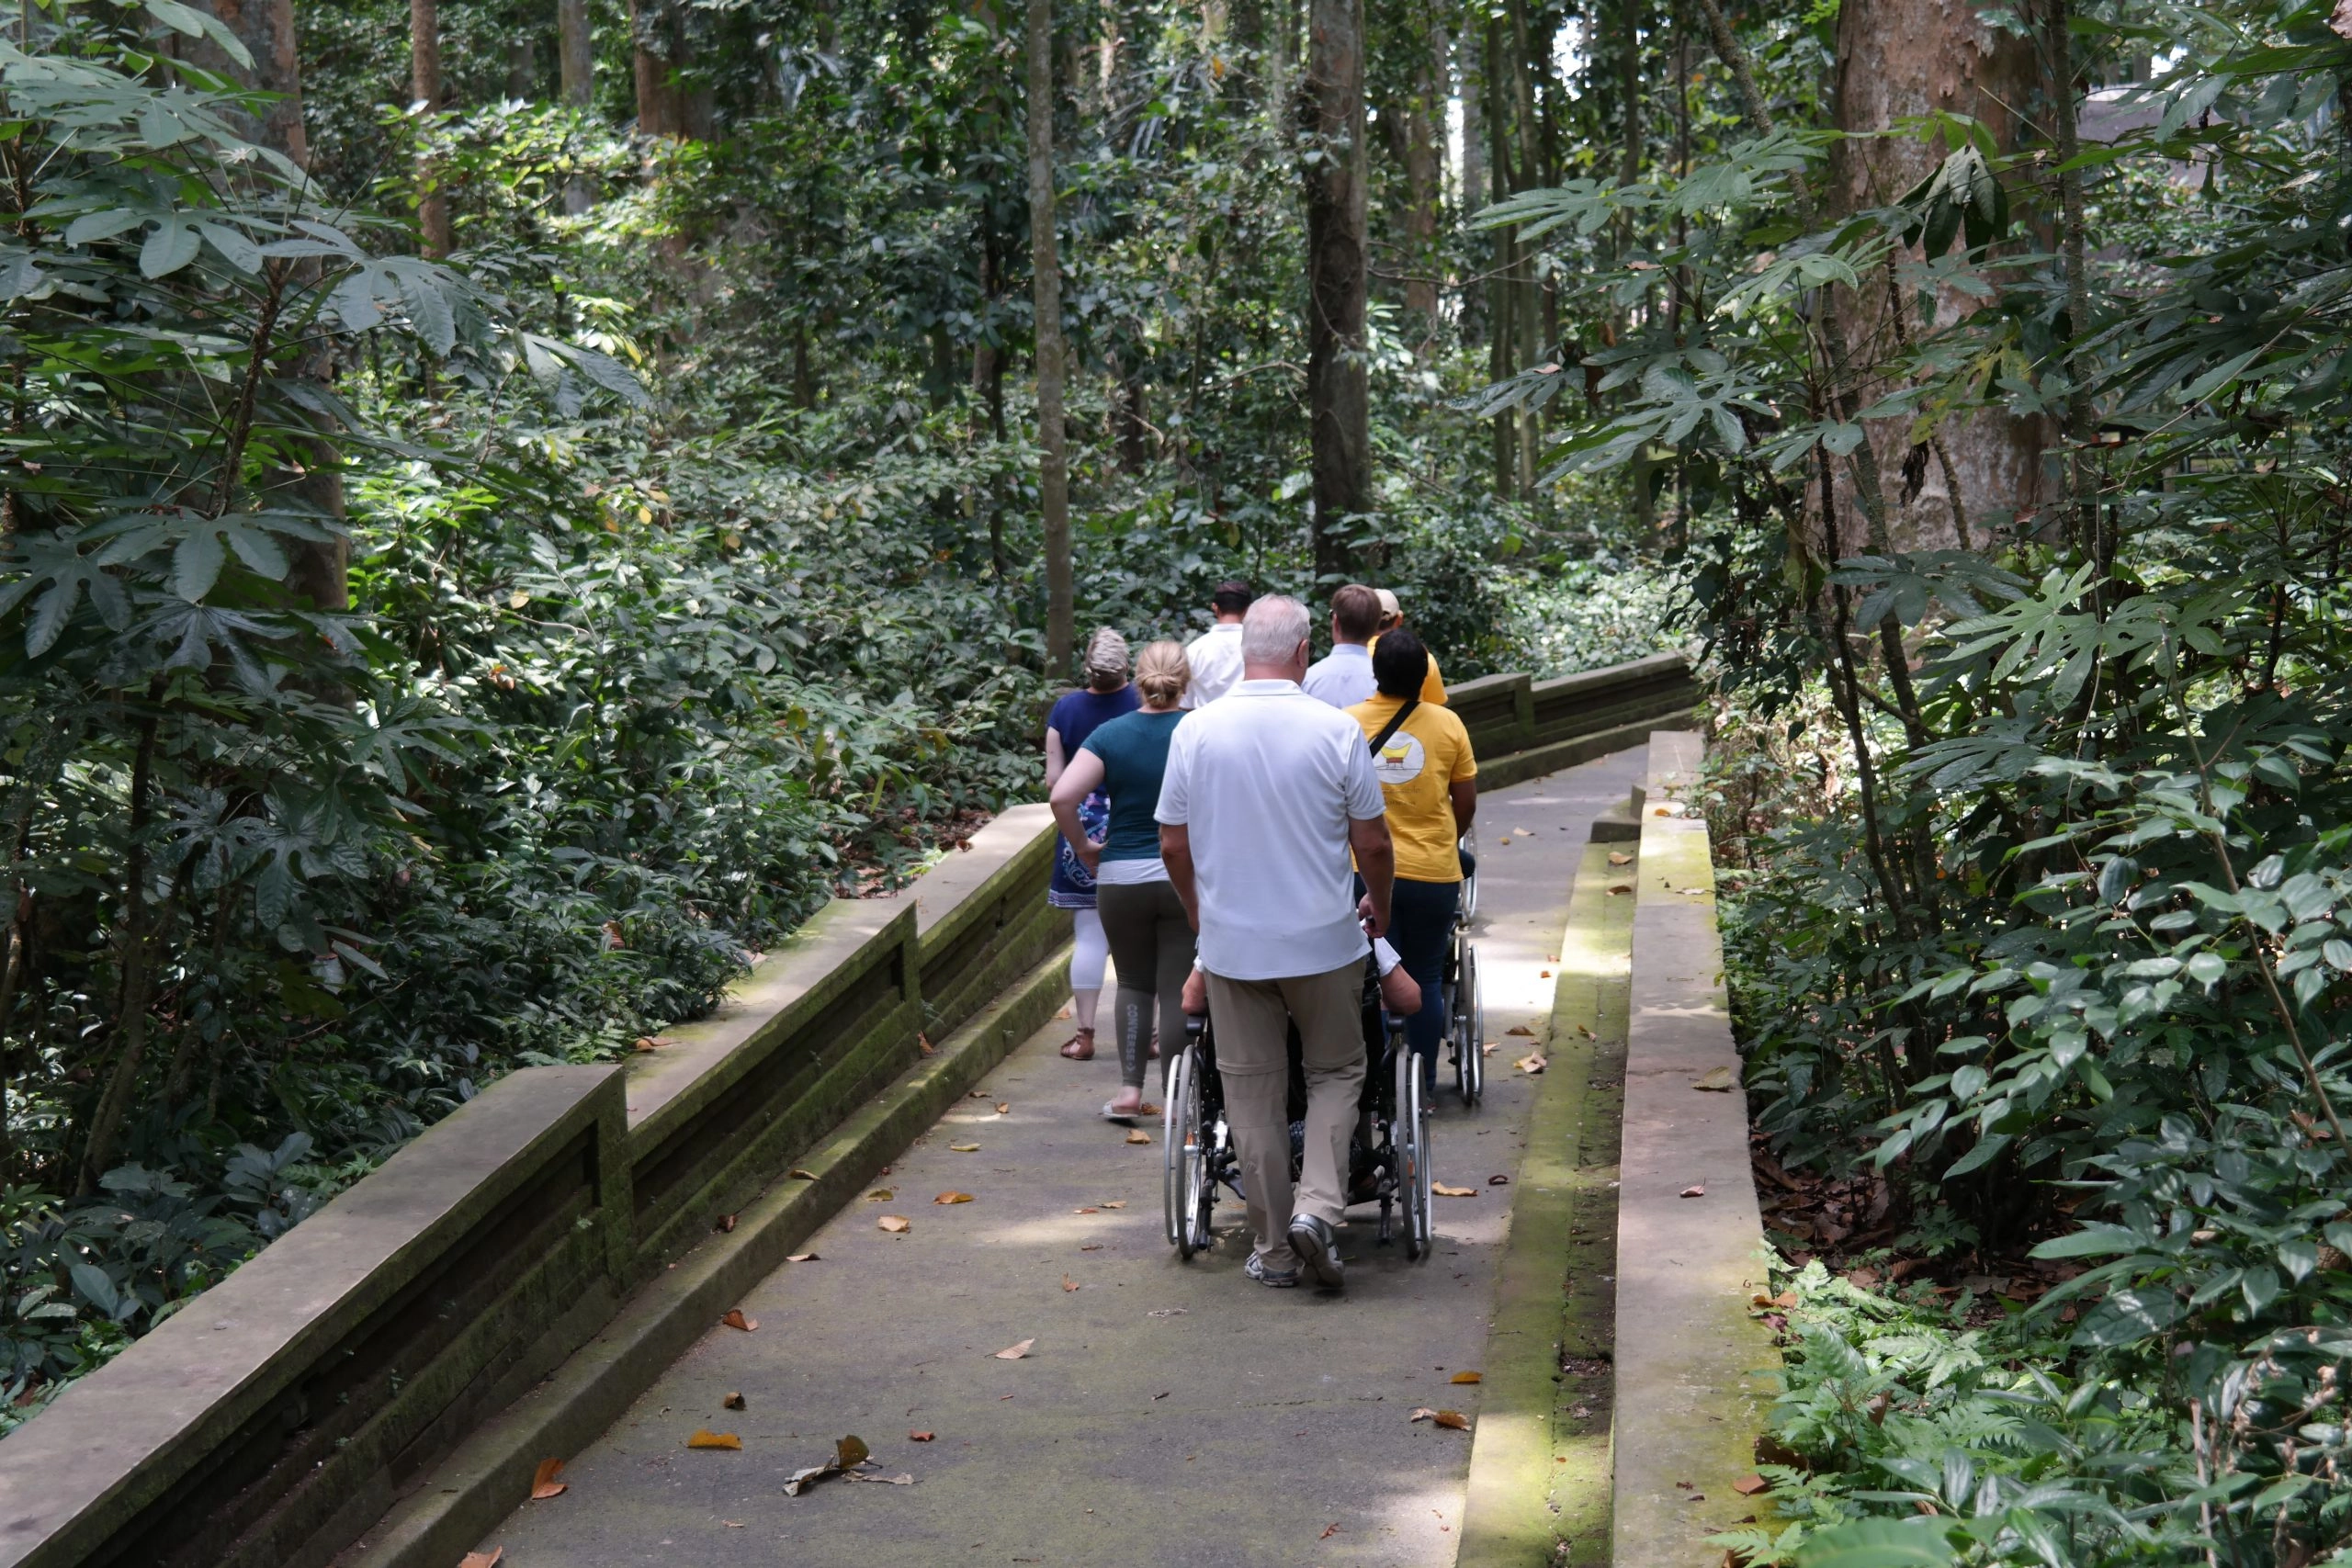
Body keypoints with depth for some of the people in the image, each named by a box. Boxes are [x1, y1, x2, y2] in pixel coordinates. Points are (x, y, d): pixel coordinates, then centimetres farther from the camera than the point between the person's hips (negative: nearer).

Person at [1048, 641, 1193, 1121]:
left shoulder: (1111, 735, -2)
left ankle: (1129, 1090, 12)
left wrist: (1083, 846, 3)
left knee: (1133, 983, 17)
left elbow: (1062, 797, -11)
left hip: (1121, 878, 1)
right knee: (1179, 991, 6)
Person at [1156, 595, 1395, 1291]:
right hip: (1324, 940, -1)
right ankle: (1317, 1205, -3)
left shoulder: (1195, 731, -6)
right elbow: (1373, 843, -3)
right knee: (1336, 1073, 16)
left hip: (1232, 944, 1)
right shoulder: (1336, 731, -10)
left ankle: (1273, 1248, 15)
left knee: (1253, 1091, 10)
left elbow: (1173, 845, 1)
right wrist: (1379, 909, 16)